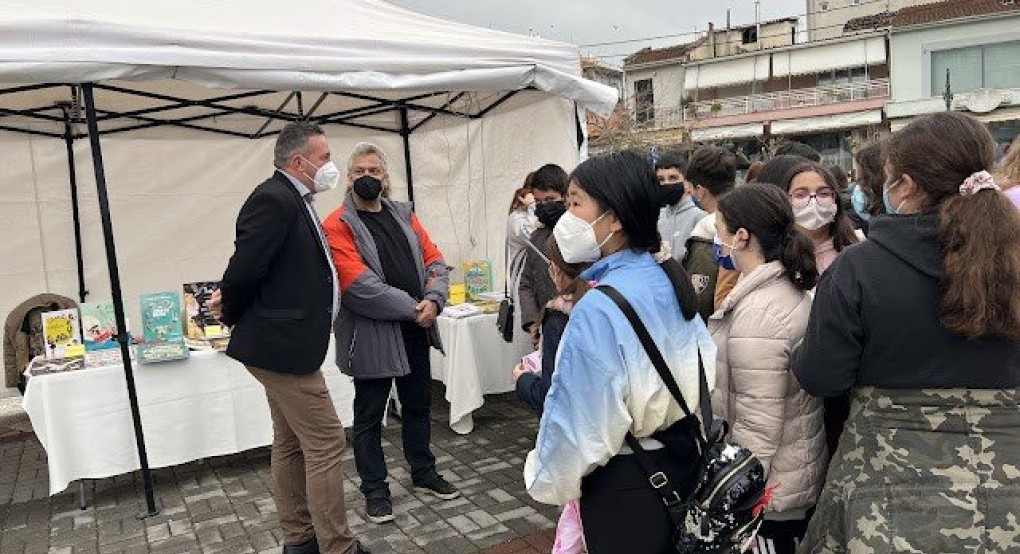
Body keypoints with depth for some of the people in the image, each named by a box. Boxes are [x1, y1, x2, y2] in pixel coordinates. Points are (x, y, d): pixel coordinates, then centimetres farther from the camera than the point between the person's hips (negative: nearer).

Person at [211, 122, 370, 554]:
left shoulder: (292, 200, 13)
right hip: (284, 345, -10)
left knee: (290, 444, 17)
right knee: (325, 443, -4)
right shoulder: (273, 199, -18)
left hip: (282, 343, 10)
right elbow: (245, 268, -19)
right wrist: (233, 314, -2)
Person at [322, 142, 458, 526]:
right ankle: (374, 489, 24)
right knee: (369, 416, 9)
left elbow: (434, 261, 5)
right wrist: (413, 308, -19)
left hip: (415, 330, 6)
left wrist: (434, 300, -15)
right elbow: (359, 284, -19)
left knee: (418, 405, 19)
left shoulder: (404, 215, 10)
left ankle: (423, 473, 36)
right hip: (371, 335, -6)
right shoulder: (338, 225, -9)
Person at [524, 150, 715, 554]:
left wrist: (547, 478, -7)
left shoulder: (599, 309, -27)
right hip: (683, 460, 8)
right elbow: (705, 366, 7)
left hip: (624, 488, -8)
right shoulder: (668, 281, -2)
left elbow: (579, 420, -26)